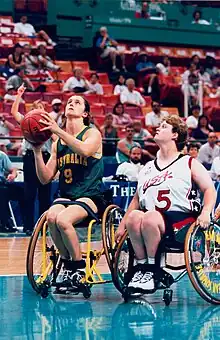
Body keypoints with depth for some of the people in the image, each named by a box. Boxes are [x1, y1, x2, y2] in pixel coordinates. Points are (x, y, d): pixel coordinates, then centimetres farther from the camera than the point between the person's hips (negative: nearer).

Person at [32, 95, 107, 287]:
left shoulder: (92, 133, 1)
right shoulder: (57, 143, 16)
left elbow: (85, 150, -25)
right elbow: (46, 178, 11)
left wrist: (58, 130, -28)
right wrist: (37, 150, -1)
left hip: (90, 197, -5)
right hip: (65, 197, 5)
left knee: (63, 219, -33)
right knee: (51, 217, -30)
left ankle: (79, 267, -12)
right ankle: (67, 264, -9)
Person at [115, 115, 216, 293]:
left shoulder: (189, 164, 10)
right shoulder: (148, 168, 25)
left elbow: (210, 189, 4)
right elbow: (137, 199, 26)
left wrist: (206, 212, -15)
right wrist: (121, 227, 18)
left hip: (181, 219, -4)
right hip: (152, 219, 4)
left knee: (149, 217, -35)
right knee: (134, 216, -30)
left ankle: (152, 267, -24)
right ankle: (141, 265, -21)